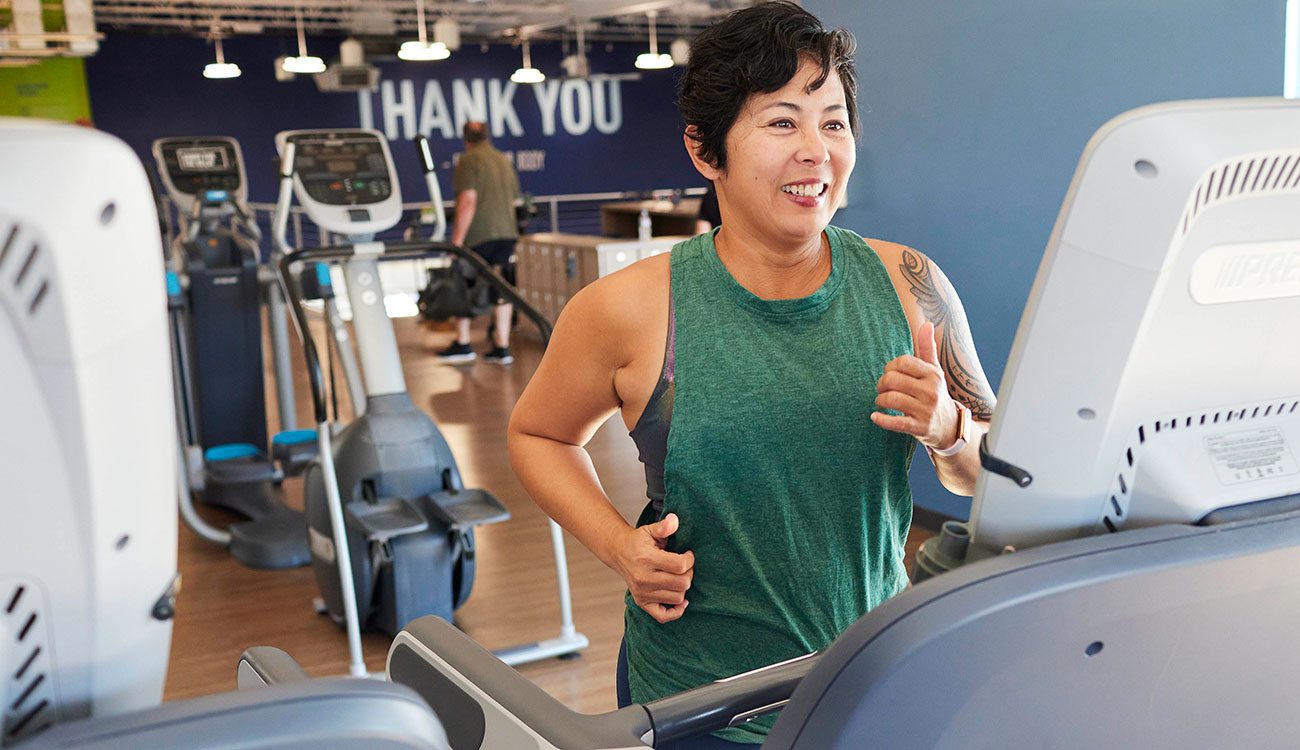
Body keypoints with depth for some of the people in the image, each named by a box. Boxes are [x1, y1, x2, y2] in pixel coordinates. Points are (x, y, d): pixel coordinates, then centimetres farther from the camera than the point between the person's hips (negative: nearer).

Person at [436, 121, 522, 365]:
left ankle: (462, 345, 9)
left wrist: (457, 239, -17)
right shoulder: (504, 160, 14)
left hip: (478, 235, -6)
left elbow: (468, 201, -16)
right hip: (507, 232, 6)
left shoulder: (468, 161, -7)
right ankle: (502, 347, 5)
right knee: (502, 290, 5)